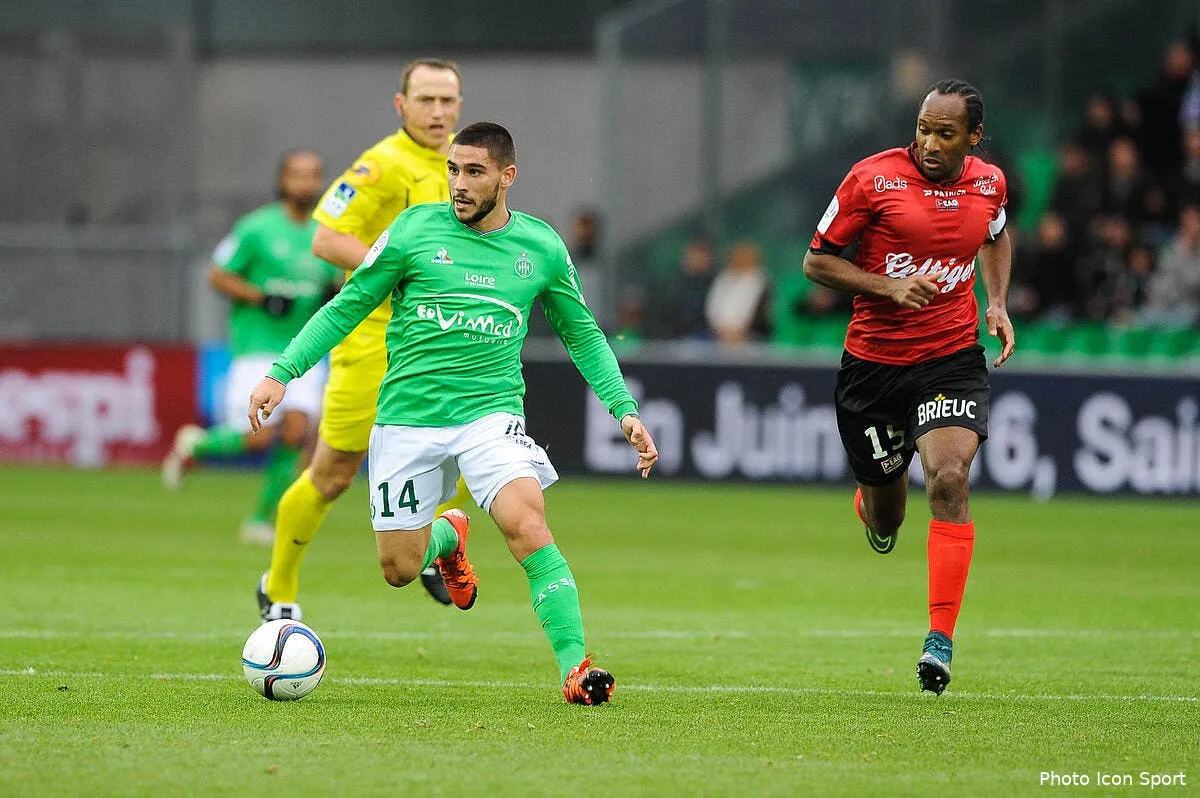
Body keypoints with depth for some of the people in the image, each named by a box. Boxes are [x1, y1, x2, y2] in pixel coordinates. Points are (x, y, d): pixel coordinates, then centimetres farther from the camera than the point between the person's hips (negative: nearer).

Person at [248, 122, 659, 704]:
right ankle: (447, 536, 40)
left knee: (526, 525, -26)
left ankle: (575, 667, -23)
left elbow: (581, 333, 17)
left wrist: (624, 408, 8)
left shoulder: (542, 248, 4)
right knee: (399, 569, 4)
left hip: (491, 411, -1)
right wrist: (282, 373, -4)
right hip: (407, 417, 1)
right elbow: (347, 307, 4)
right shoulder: (415, 230, -2)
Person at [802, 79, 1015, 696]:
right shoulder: (874, 178, -11)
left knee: (949, 479, -22)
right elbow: (817, 260, -5)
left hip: (952, 358, 1)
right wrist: (889, 286, -19)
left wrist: (997, 303, 8)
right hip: (873, 360, -1)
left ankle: (940, 638, -18)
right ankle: (871, 504, 50)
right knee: (884, 521, 8)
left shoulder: (988, 184, 2)